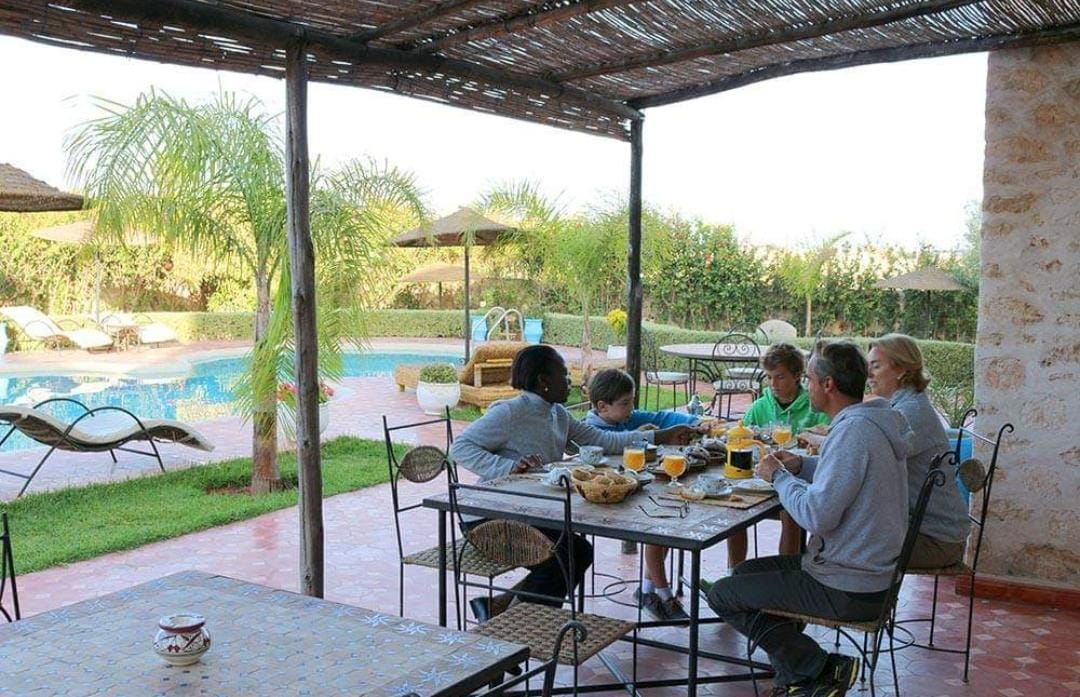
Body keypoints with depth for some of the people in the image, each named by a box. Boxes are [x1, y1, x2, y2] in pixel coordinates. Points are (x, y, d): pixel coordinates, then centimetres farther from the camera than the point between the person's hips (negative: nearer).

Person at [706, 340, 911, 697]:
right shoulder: (873, 422, 6)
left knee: (722, 596, -1)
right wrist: (800, 466, 5)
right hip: (871, 573, 10)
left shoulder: (853, 431, -25)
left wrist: (779, 476, -12)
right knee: (746, 572, 22)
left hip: (848, 591, -10)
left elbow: (818, 515, -29)